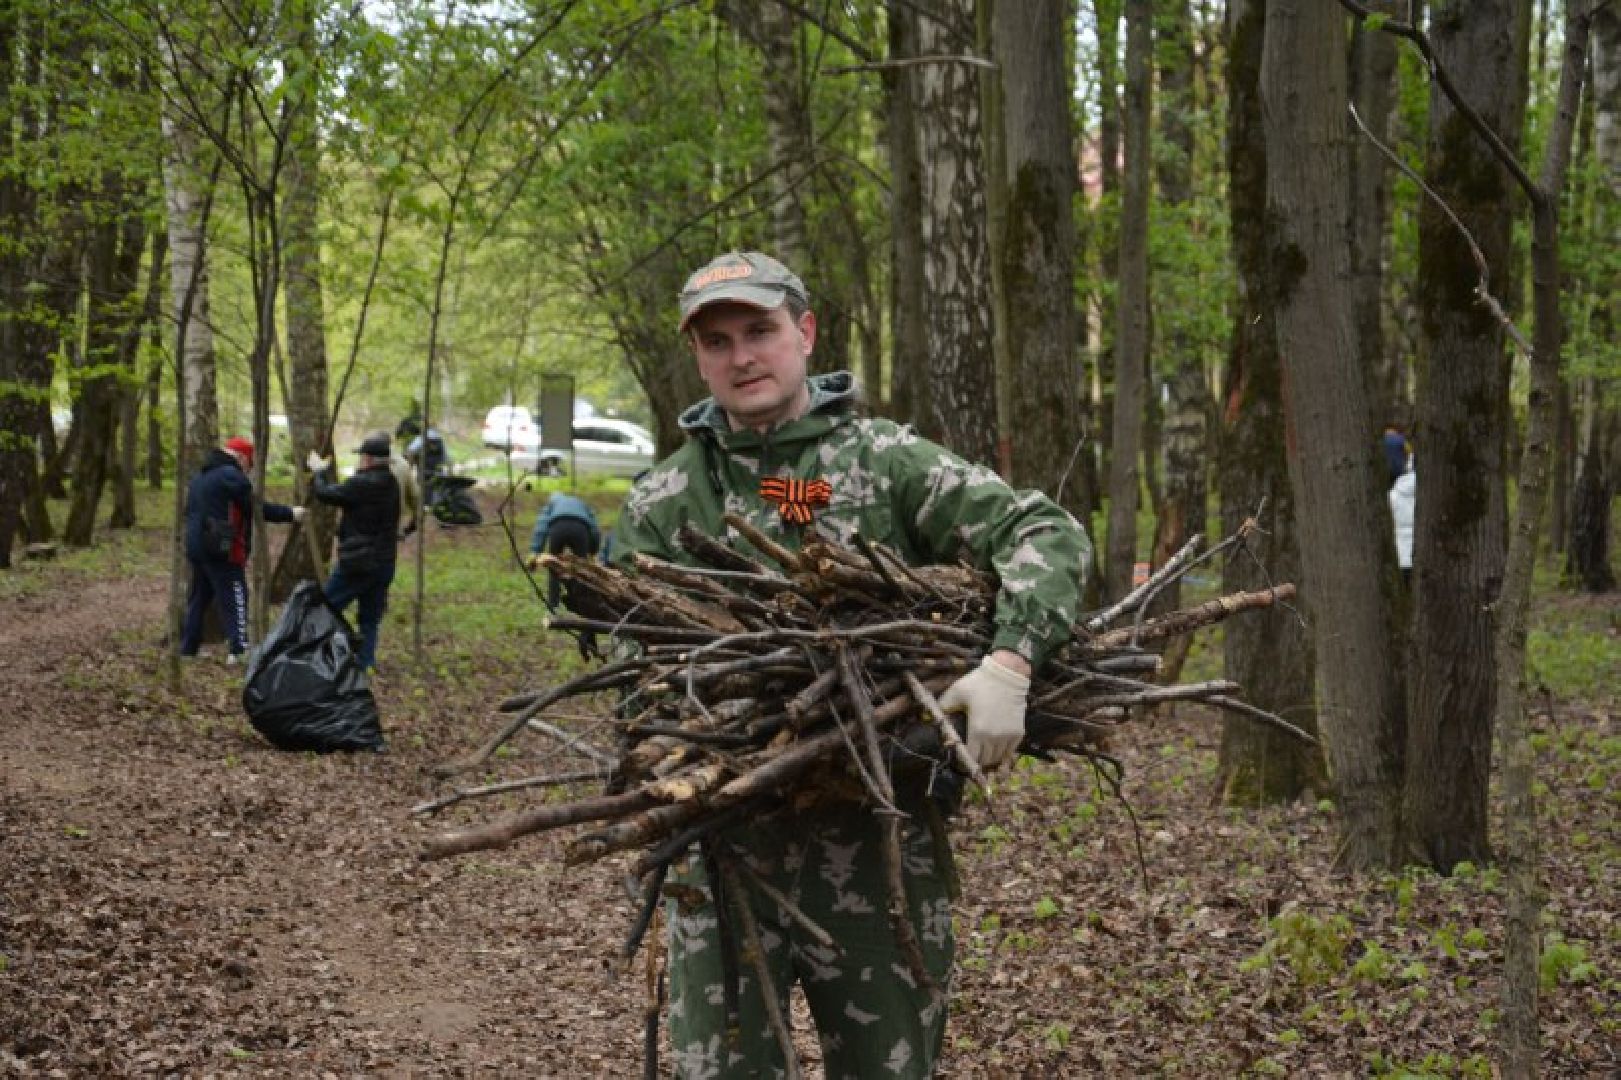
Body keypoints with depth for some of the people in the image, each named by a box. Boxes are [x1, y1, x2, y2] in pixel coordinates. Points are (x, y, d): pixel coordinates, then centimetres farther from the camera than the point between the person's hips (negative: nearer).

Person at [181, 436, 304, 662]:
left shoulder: (200, 476, 18)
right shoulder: (231, 476, -12)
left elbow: (190, 510, 24)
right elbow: (257, 507, -14)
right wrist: (290, 513, -6)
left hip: (196, 547, 9)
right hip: (222, 551, -9)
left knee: (198, 597, 16)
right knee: (234, 598, -9)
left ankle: (187, 648, 19)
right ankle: (240, 649, -16)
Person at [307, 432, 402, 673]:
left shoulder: (363, 484, -18)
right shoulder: (391, 485, 8)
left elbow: (325, 494, -12)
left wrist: (320, 472, 5)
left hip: (357, 563, -7)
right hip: (384, 563, 7)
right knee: (370, 617, 12)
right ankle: (366, 661, 8)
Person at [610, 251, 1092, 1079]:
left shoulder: (887, 463, 0)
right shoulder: (663, 505, 7)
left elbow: (1048, 536, -9)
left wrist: (1009, 664, -25)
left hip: (879, 833, -1)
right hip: (728, 835, 1)